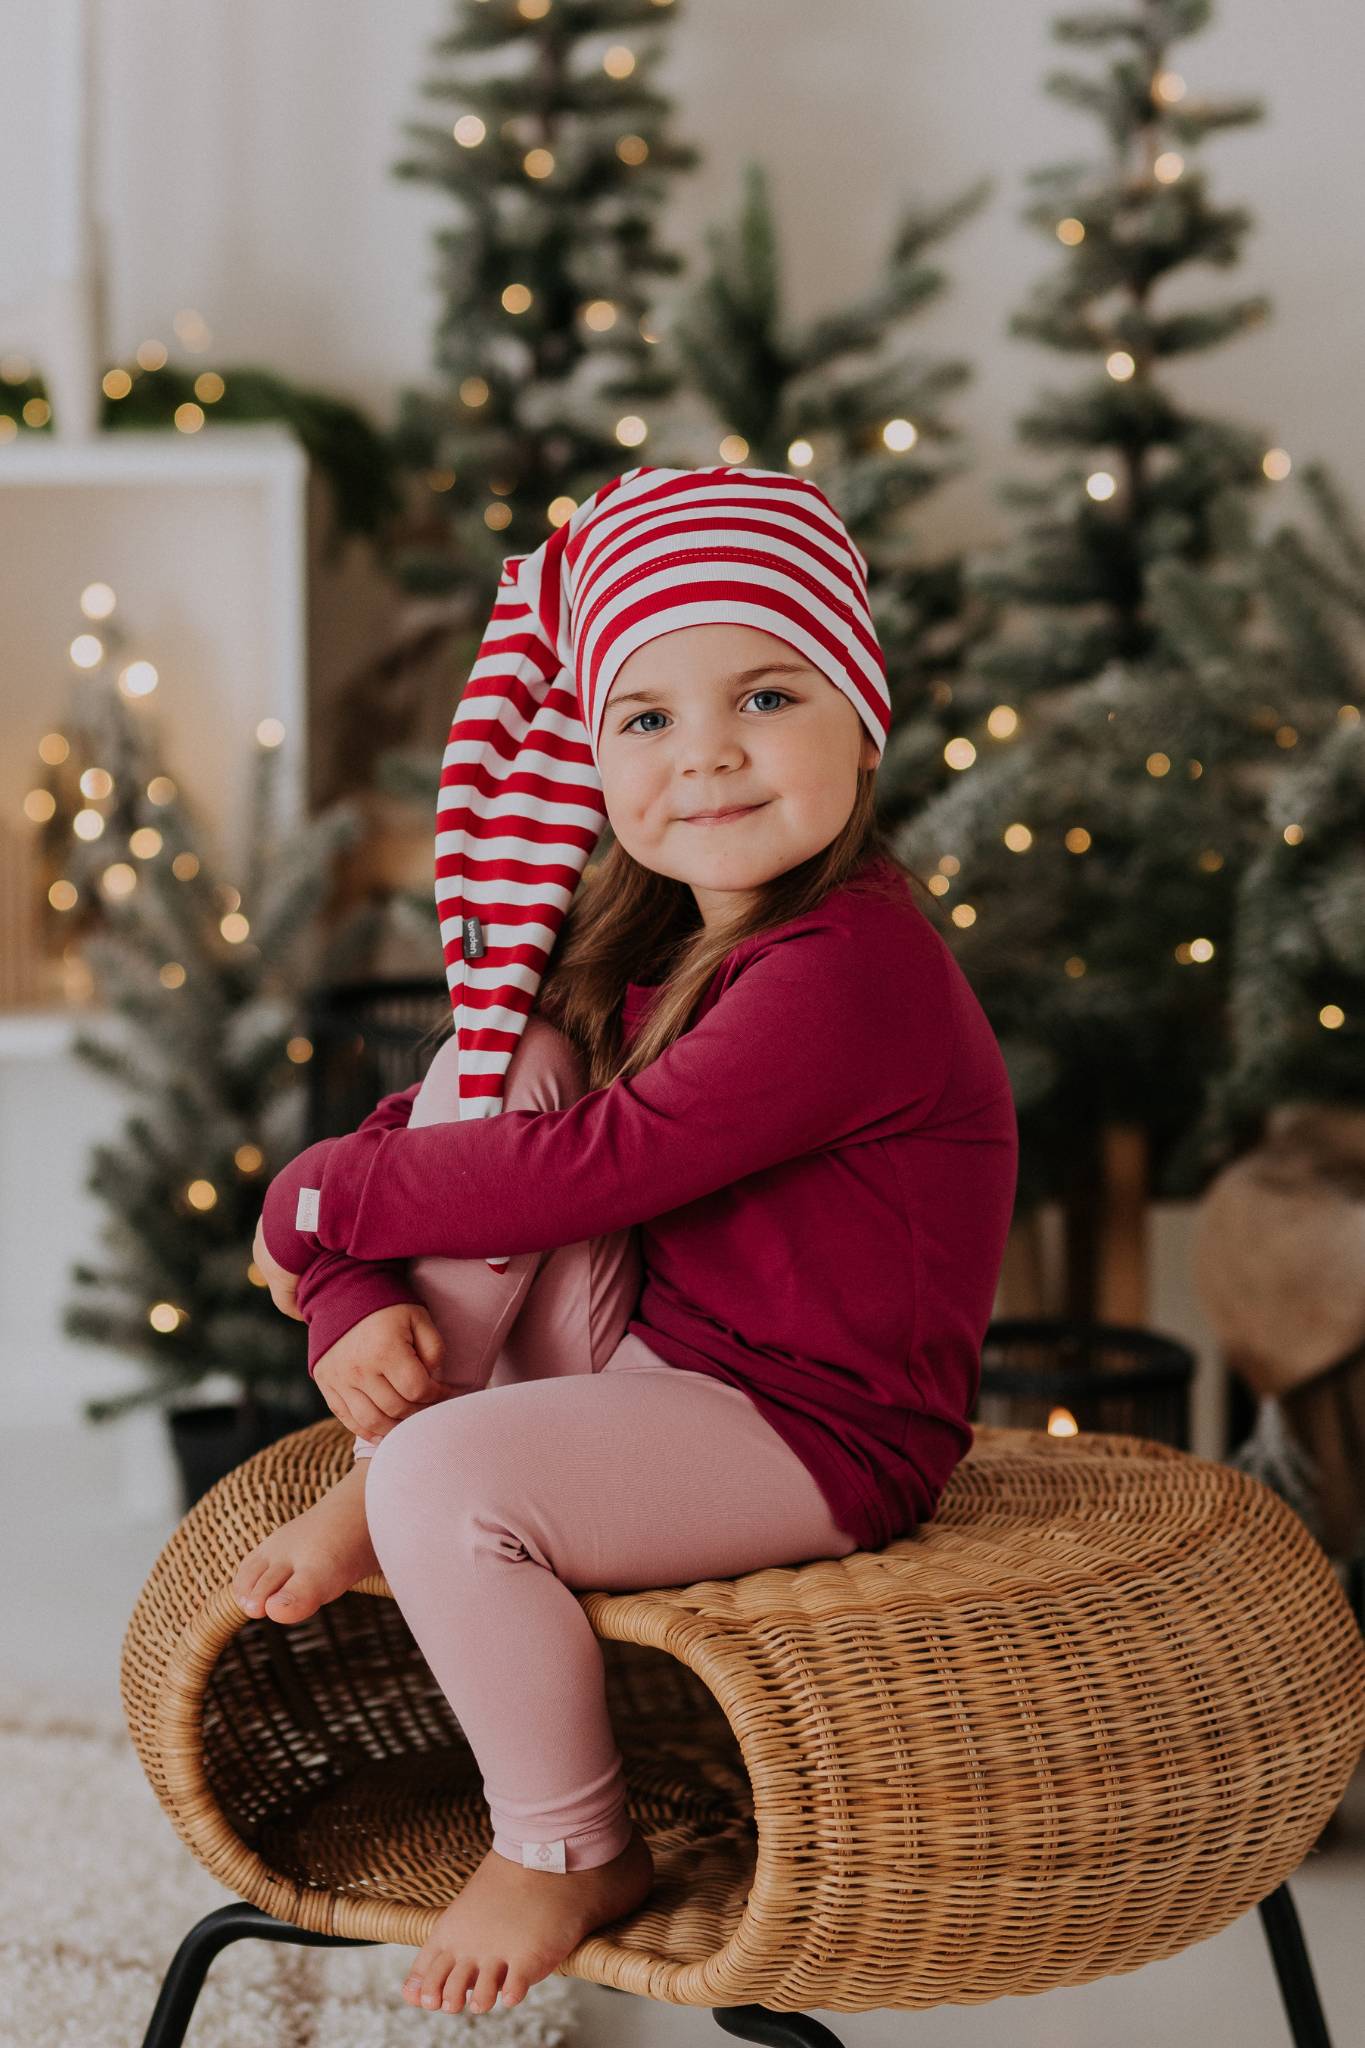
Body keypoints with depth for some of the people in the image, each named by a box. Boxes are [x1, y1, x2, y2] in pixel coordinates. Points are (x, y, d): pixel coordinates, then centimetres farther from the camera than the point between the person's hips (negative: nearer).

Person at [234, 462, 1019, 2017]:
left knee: (450, 1480, -29)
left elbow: (589, 1169, -27)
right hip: (650, 1349, 9)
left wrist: (318, 1198, -15)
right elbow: (533, 1124, 5)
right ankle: (377, 1486, -1)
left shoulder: (848, 974, -26)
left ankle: (572, 1852, -4)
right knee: (497, 1064, -2)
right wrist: (356, 1303, -14)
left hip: (812, 1435, -9)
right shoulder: (653, 933, 6)